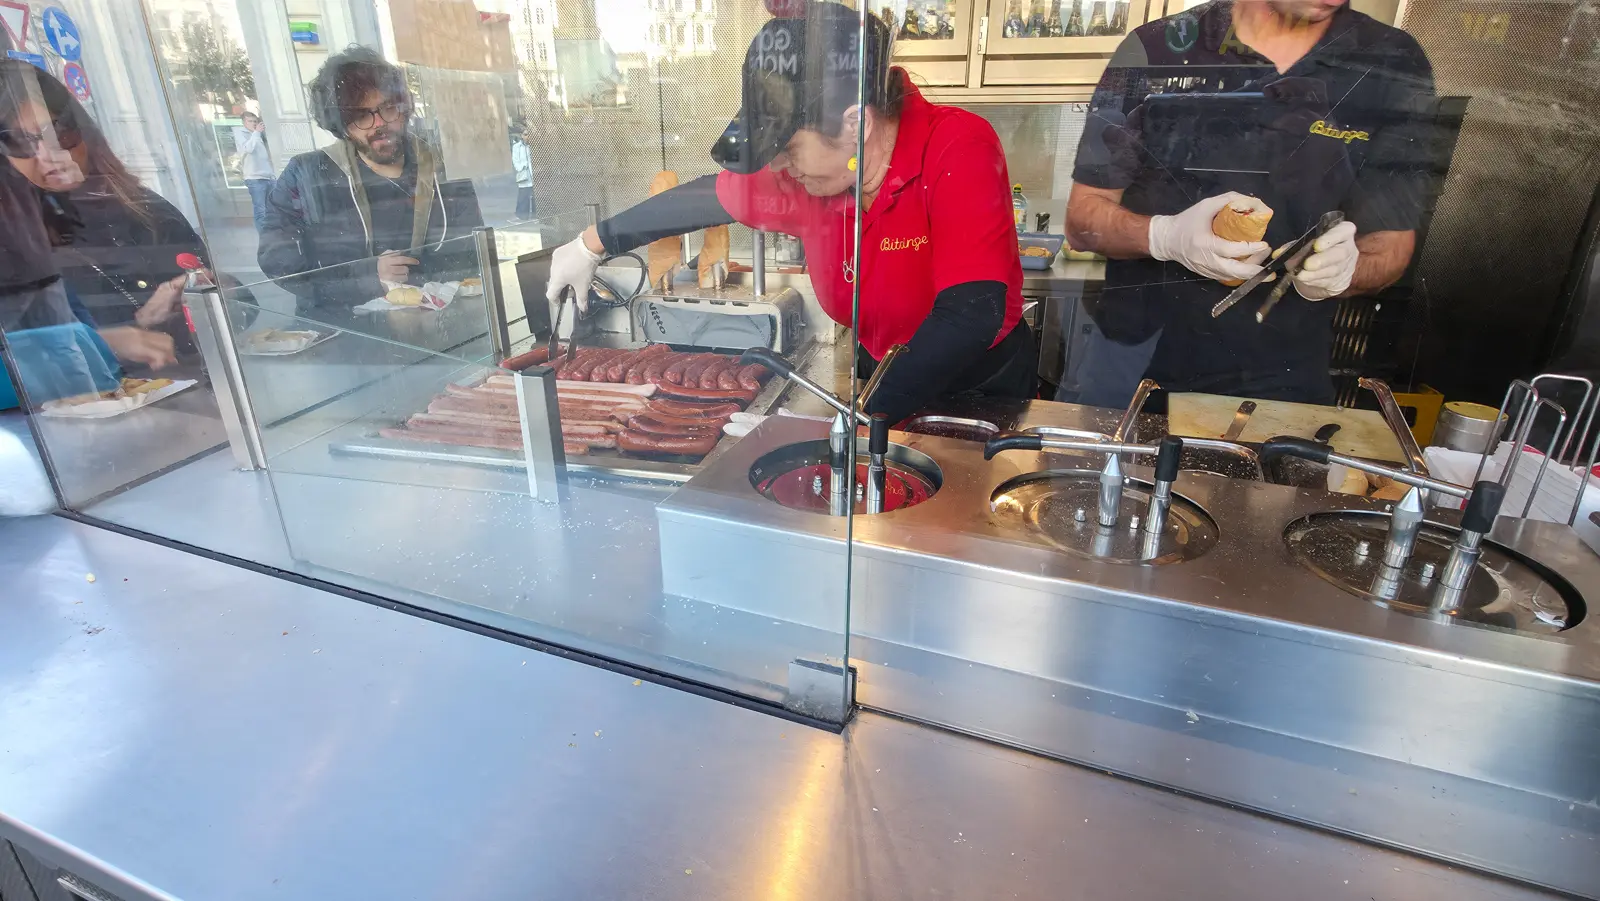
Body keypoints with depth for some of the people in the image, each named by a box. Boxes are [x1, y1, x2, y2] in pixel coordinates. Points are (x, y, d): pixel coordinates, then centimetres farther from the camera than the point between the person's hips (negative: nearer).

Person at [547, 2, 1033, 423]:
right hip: (877, 375, 4)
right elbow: (708, 197, 4)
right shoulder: (803, 173, -12)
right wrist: (592, 245, 13)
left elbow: (972, 314, -38)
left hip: (983, 385, -4)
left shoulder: (960, 150, -28)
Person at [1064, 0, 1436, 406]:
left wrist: (1342, 267, -21)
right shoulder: (1153, 51, -10)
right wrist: (1164, 236, -26)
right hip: (1130, 362, 0)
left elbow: (1391, 241, 2)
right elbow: (1083, 217, -6)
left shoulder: (1395, 67, -4)